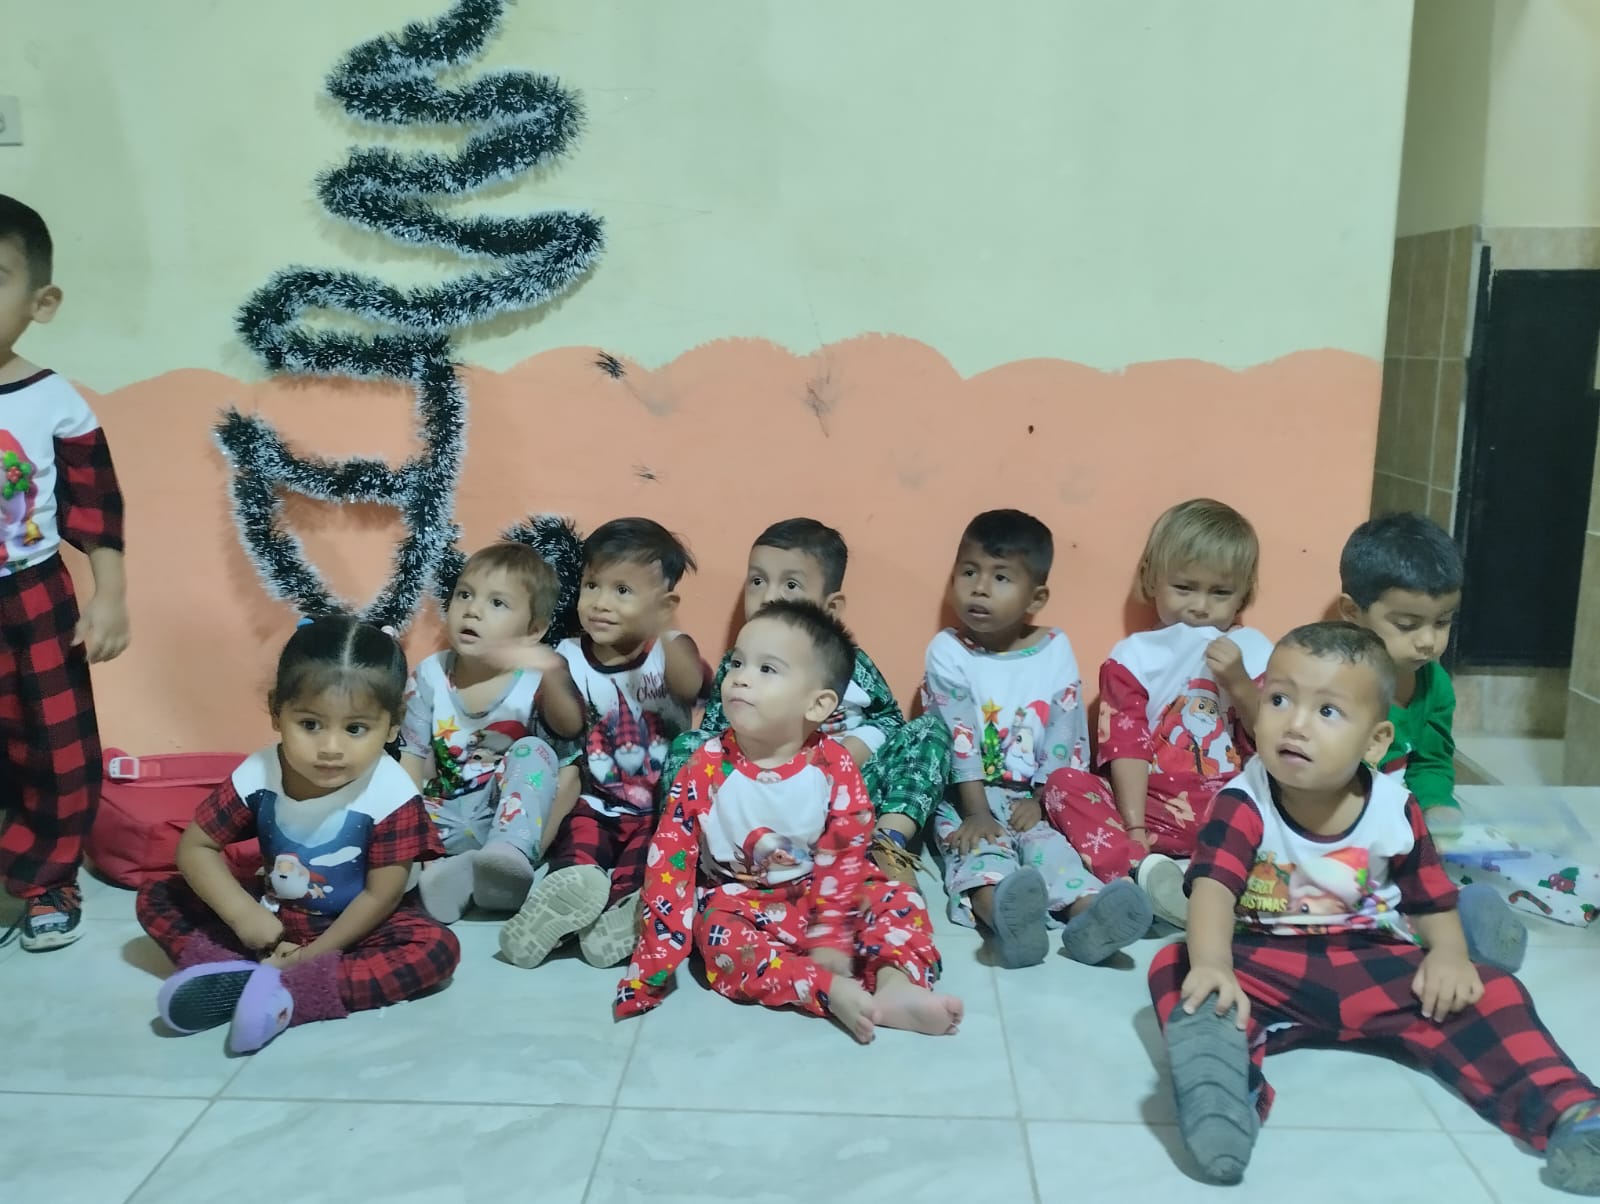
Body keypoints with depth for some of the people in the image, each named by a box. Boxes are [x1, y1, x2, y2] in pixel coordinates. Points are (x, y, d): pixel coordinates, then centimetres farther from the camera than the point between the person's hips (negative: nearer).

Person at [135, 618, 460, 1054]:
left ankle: (284, 992, -36)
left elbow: (381, 895, -19)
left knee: (437, 947, -31)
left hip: (353, 923, -3)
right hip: (273, 911, 3)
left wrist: (311, 955, -20)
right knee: (156, 899, -6)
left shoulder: (390, 794, -26)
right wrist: (242, 914, -21)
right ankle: (232, 974, -27)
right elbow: (195, 847, -8)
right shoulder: (258, 775, -18)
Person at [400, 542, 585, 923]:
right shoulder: (430, 676, 0)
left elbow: (570, 729, -30)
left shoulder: (535, 681, -9)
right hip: (449, 824, 3)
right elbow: (412, 761, 1)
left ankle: (509, 852, -42)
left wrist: (552, 676, -49)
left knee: (534, 750, -26)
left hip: (510, 819, -2)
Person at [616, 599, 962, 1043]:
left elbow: (843, 859, -11)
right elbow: (670, 858, -14)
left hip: (820, 894, 1)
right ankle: (835, 991, -38)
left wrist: (829, 938, -17)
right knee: (721, 942, -31)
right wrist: (659, 955, -17)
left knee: (899, 901, -18)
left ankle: (895, 984, -38)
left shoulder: (833, 766, -16)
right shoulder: (706, 768, -16)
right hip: (740, 903, -1)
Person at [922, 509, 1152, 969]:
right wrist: (977, 812, -17)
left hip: (1032, 802, 2)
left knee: (1049, 844, -27)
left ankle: (1089, 917, -54)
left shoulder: (1056, 650, 2)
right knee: (981, 854, -30)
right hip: (966, 800, -2)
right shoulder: (948, 651, -3)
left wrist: (1042, 801, -10)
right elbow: (956, 739, -11)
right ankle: (1006, 920, -61)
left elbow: (1067, 739, 0)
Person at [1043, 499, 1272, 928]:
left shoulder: (1253, 651, 8)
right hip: (1155, 809, 0)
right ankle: (1145, 872, -42)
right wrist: (1133, 829, -18)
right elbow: (1126, 747, -7)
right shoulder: (1132, 656, 3)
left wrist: (1239, 683, -14)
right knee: (1064, 784, -24)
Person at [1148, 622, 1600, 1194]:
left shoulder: (1394, 811, -6)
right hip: (1265, 966, -2)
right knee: (1176, 969, -28)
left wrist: (1448, 955, -16)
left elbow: (1433, 900, 6)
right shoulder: (1243, 804, -15)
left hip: (1374, 967, 2)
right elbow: (1214, 887, -29)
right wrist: (1211, 965, -48)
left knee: (1487, 991, -16)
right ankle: (1222, 1088, -50)